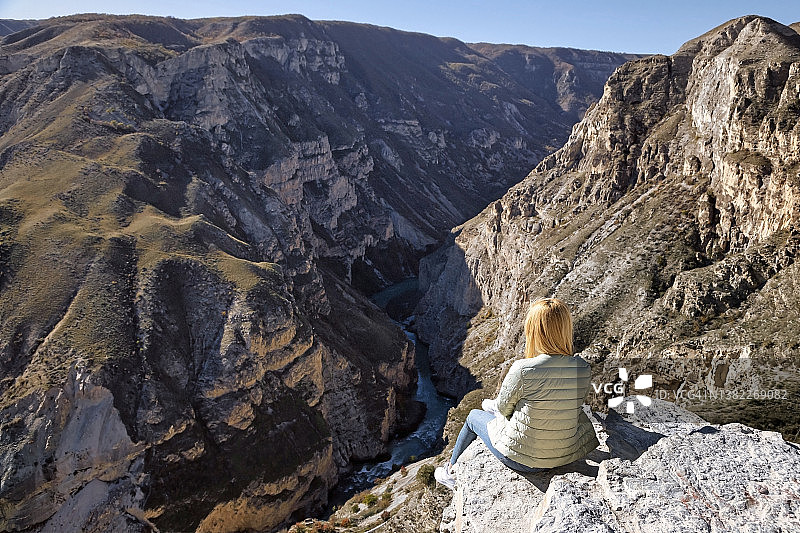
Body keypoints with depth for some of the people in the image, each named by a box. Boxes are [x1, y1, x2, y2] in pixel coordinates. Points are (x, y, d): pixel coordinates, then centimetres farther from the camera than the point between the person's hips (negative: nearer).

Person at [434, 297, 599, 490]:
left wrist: (496, 406, 14)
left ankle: (451, 472, 48)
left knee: (474, 416, 25)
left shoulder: (523, 370, -29)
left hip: (522, 457, -5)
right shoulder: (584, 369, -12)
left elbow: (504, 407, -11)